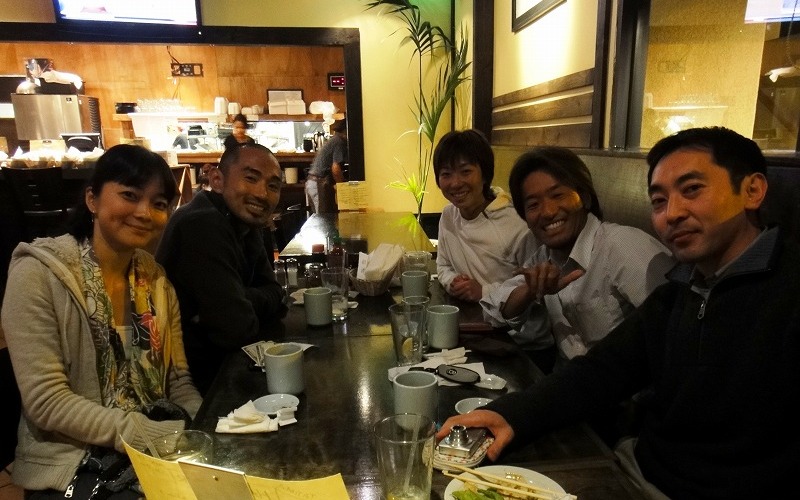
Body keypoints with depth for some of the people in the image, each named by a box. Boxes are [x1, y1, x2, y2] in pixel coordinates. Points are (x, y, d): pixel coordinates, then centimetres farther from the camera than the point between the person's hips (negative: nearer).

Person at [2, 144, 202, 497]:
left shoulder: (157, 279, 5)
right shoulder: (38, 274, -11)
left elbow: (178, 380, 7)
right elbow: (46, 400, -16)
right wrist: (146, 433, -23)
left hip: (158, 452, 6)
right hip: (73, 464, -5)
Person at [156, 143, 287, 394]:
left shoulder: (245, 223, 3)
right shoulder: (203, 225, -26)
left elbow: (275, 296, 1)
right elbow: (239, 328, -29)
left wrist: (240, 299, -18)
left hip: (221, 363, 8)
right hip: (196, 380, -8)